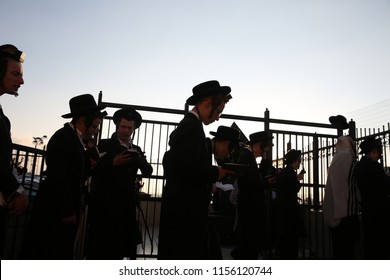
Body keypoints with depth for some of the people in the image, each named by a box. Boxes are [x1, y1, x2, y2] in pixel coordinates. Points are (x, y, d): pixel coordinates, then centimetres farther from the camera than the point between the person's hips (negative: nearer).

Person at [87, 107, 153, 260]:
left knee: (119, 247, 7)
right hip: (104, 204, -4)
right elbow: (93, 169, -7)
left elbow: (148, 171, 1)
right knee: (100, 247, 1)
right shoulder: (105, 145, 1)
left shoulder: (137, 150, 12)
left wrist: (139, 158, -17)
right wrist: (113, 163, -21)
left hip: (126, 205, 4)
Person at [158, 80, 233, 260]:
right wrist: (217, 172, -9)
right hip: (186, 206, -10)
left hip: (180, 204, 10)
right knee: (188, 255, -2)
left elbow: (171, 162, 18)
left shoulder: (185, 124, 16)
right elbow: (190, 167, -24)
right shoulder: (192, 125, -14)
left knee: (175, 255, 16)